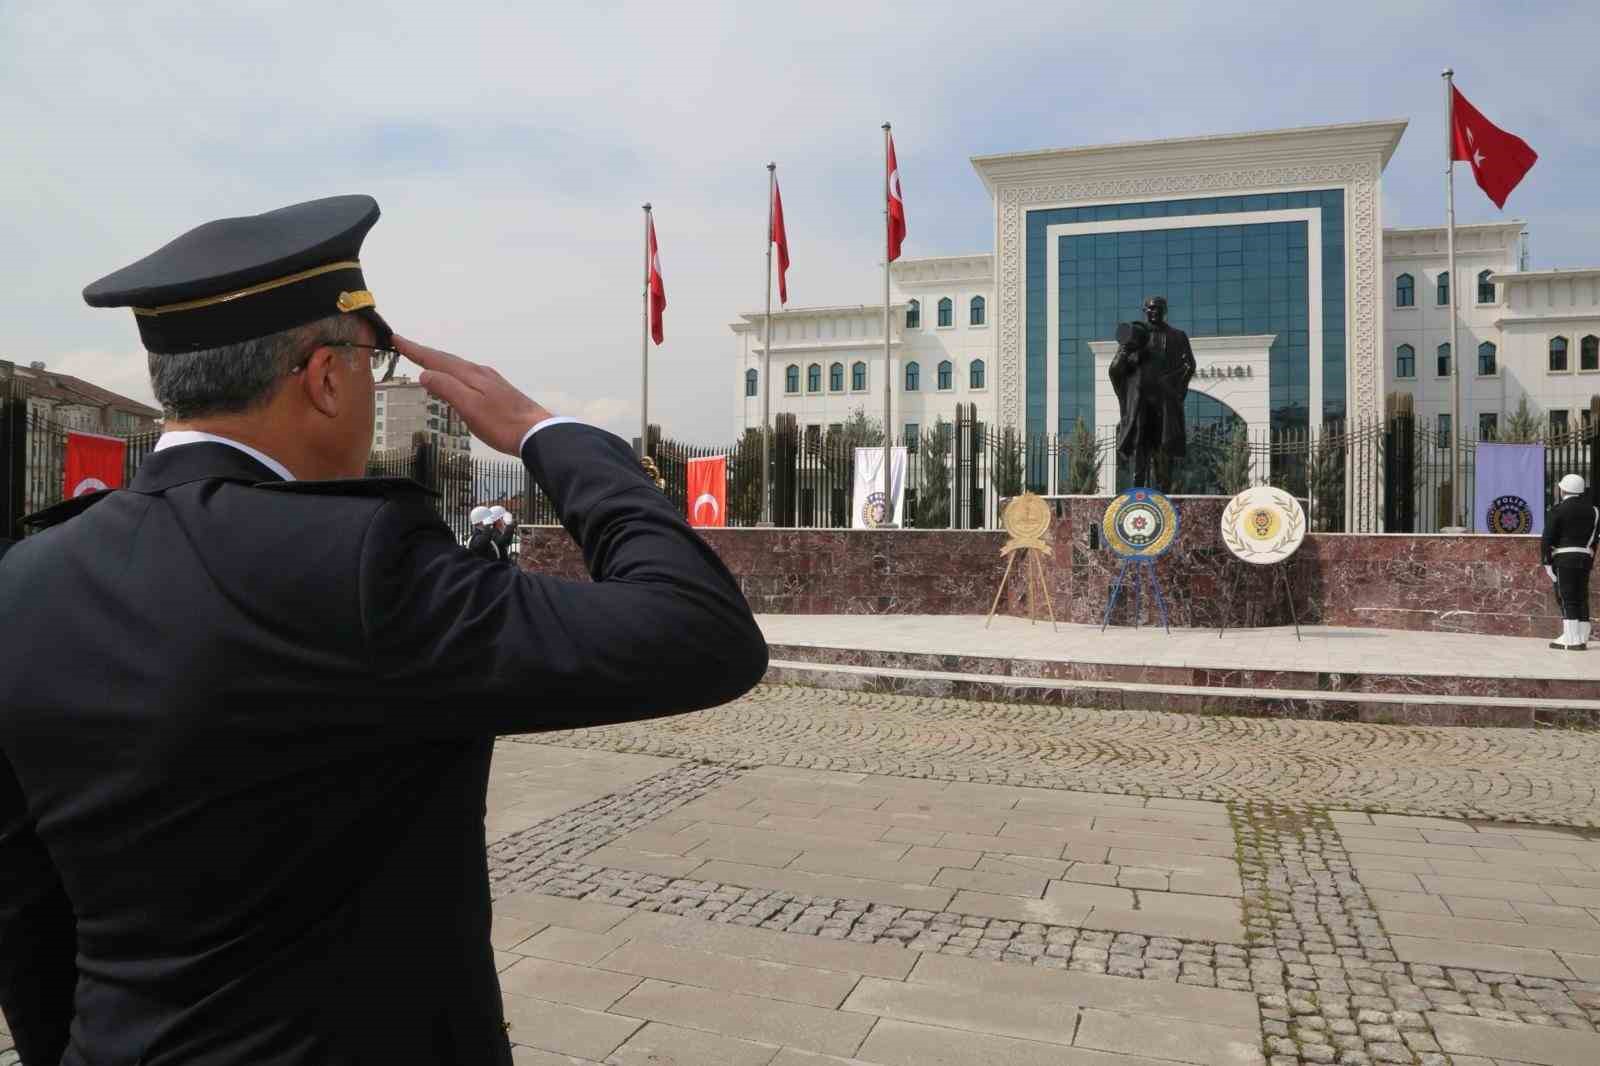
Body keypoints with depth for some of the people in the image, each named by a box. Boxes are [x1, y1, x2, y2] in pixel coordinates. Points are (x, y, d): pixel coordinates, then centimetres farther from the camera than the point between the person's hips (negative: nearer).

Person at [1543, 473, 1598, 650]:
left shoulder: (1558, 510, -7)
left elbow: (1548, 538, -11)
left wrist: (1547, 562, -6)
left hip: (1564, 557, -6)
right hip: (1585, 558, 6)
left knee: (1567, 598, -4)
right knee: (1581, 597, 10)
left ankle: (1571, 640, -6)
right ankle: (1582, 639, 13)